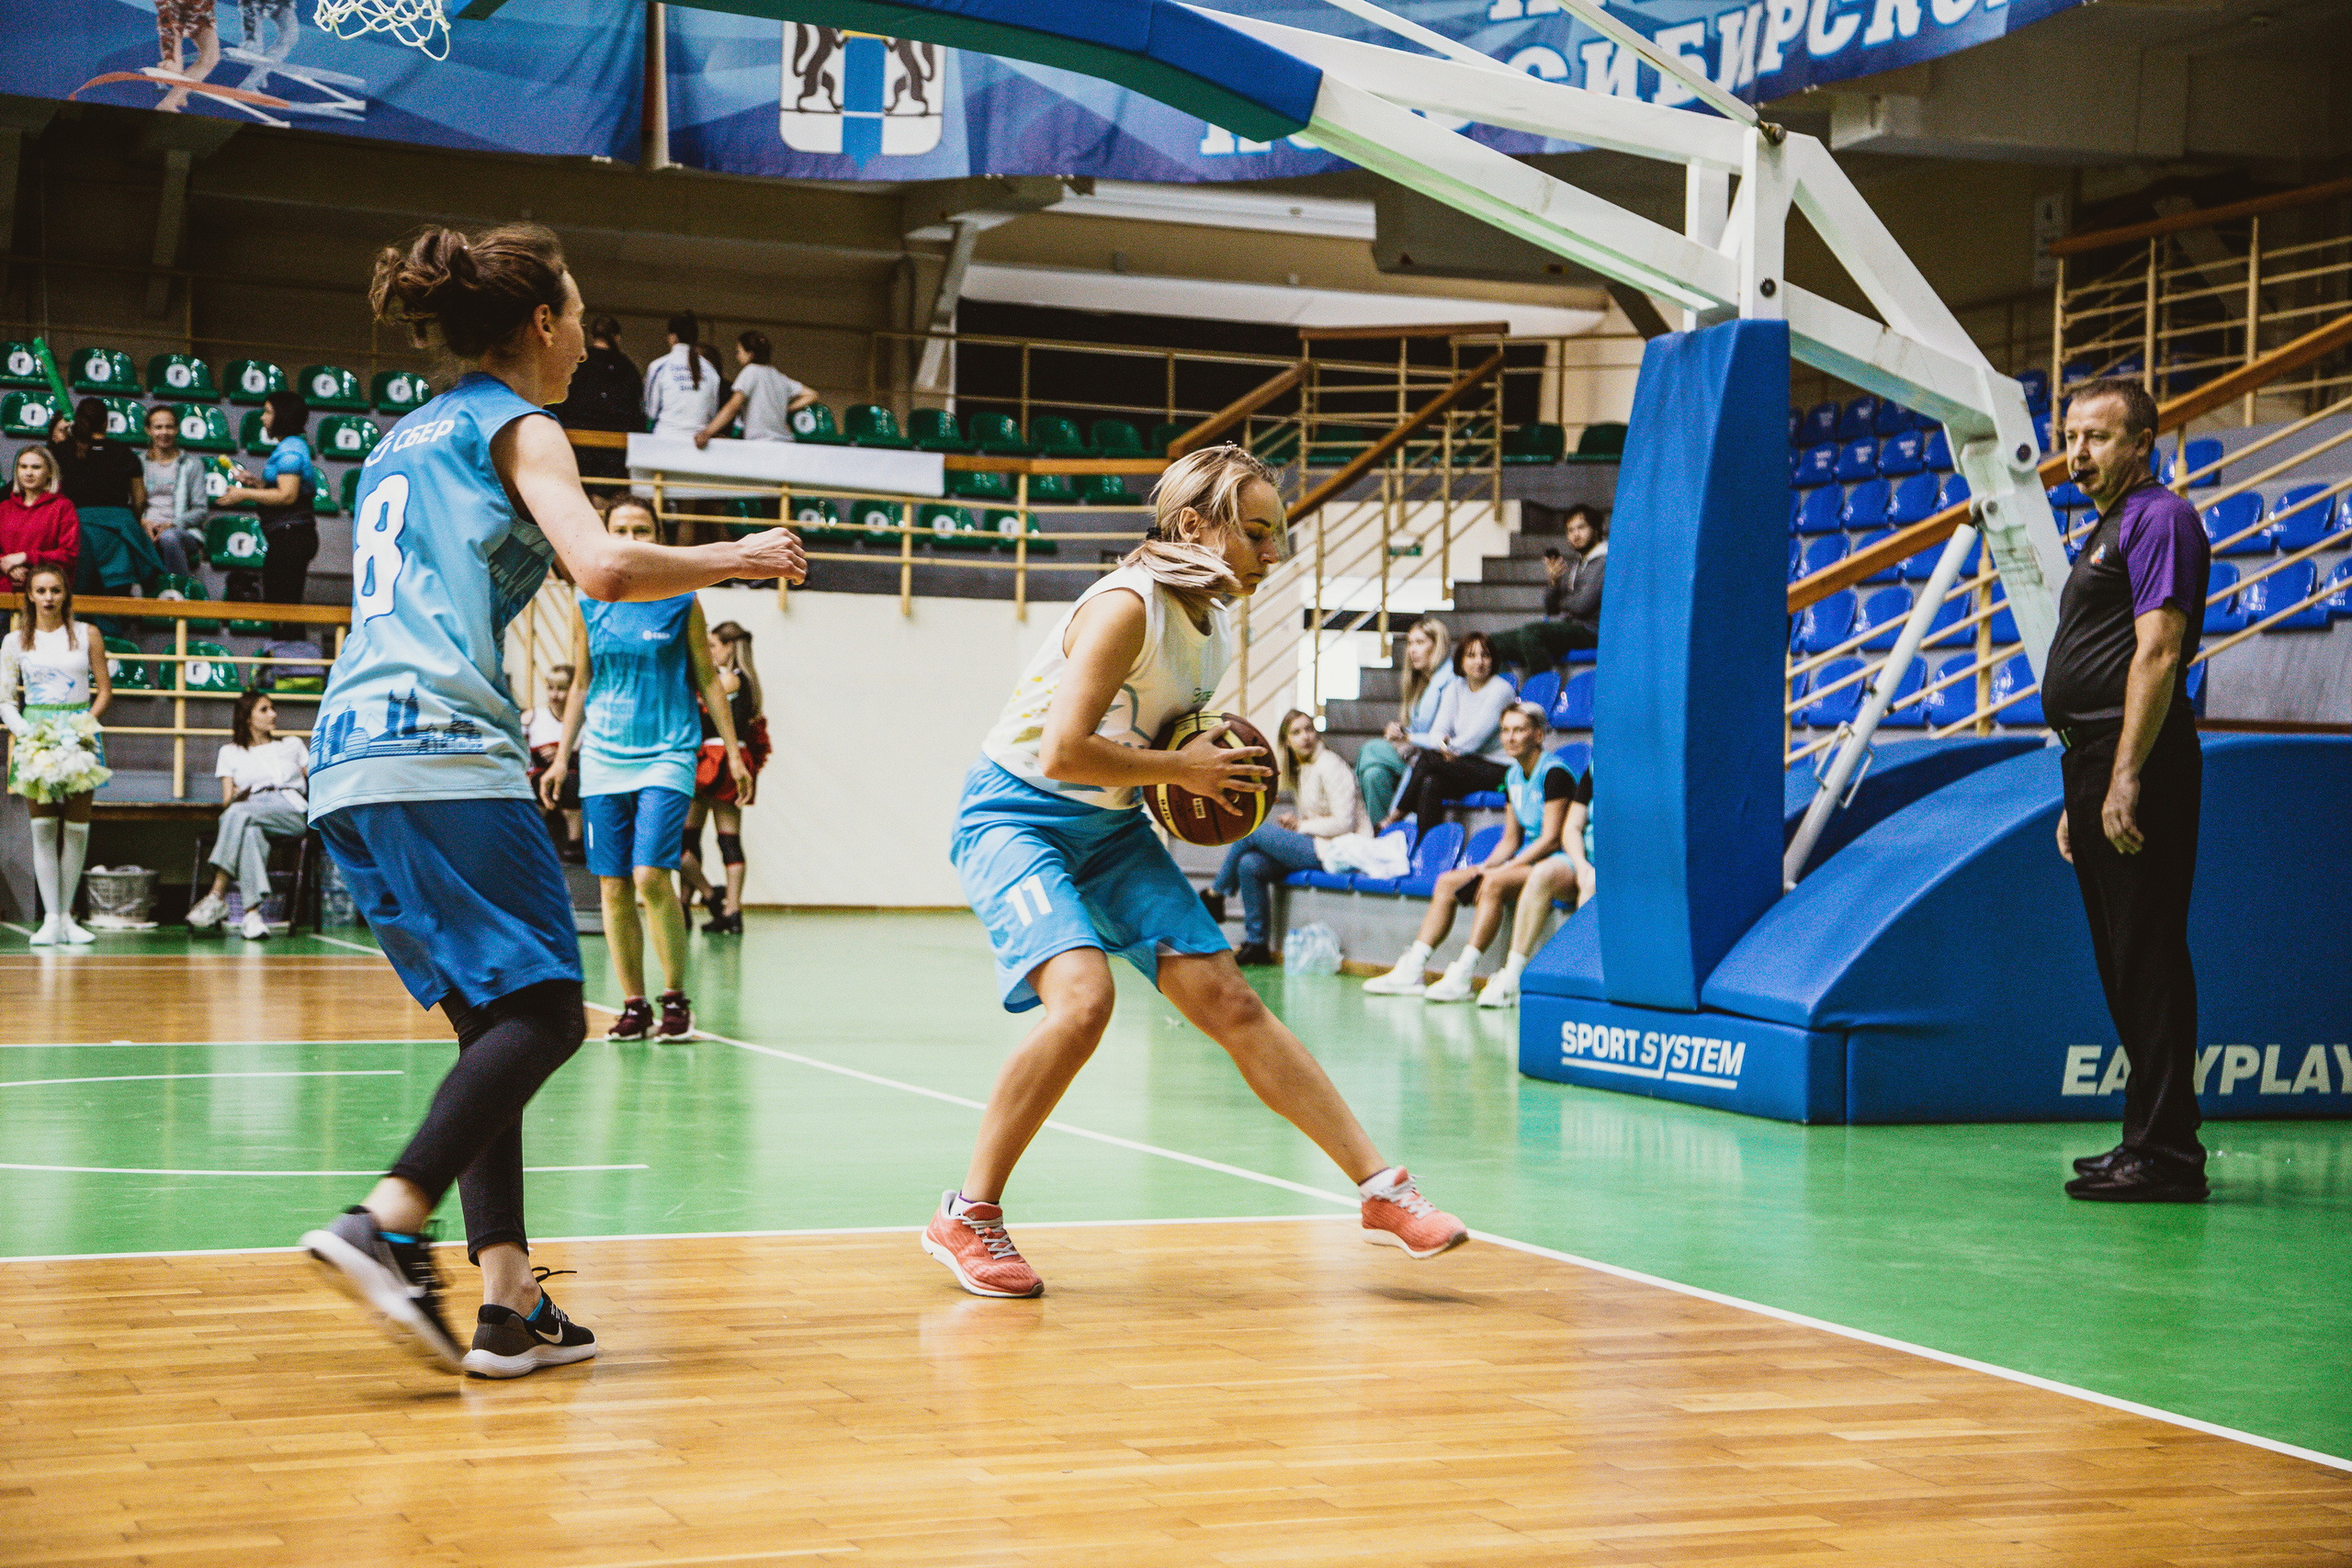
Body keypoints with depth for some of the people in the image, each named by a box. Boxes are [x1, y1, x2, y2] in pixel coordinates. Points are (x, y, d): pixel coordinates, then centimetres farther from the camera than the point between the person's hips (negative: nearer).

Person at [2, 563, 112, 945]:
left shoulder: (87, 635, 7)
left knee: (77, 827, -2)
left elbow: (105, 690, 8)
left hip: (78, 737, 0)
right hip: (34, 737, 0)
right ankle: (51, 918, -5)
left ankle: (66, 915, 6)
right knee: (43, 827, -5)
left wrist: (86, 723, -7)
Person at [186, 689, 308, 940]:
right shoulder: (231, 752, 25)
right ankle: (252, 914, -53)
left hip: (294, 813, 0)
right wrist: (236, 797, -10)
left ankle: (217, 896, -44)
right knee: (250, 834, -42)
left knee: (239, 814, -36)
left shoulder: (293, 744, 30)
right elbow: (227, 800, 14)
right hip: (251, 816, 0)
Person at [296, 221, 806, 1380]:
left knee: (493, 1024, 9)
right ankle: (386, 1227, -24)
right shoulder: (516, 425, 3)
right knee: (543, 1012, -8)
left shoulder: (406, 438, 26)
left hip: (351, 758, 8)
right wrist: (737, 560, 0)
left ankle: (510, 1303, 1)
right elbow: (604, 566, -13)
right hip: (442, 747, -8)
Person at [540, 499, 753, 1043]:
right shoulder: (589, 606, 8)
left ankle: (676, 1000, -5)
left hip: (666, 754, -3)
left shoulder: (682, 601, 1)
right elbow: (581, 686, 16)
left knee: (651, 875, -16)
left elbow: (707, 679, 6)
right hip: (603, 757, 3)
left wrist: (733, 751, 3)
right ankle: (634, 1005, 9)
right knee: (614, 888, 1)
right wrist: (562, 757, 12)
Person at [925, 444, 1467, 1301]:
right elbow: (1064, 754, -30)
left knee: (1229, 1001, 1)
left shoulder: (1215, 626, 3)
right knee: (1083, 998, -28)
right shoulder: (1127, 606, -22)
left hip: (1111, 827, 8)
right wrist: (1180, 768, -20)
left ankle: (1382, 1191, 4)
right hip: (1015, 815, -7)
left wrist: (1222, 772, 2)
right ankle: (966, 1215, -13)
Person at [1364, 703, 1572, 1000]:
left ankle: (1461, 978, -37)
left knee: (1494, 884, -34)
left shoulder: (1554, 773, -12)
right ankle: (1411, 971, -9)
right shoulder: (1513, 775, 15)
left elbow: (1551, 839, -17)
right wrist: (1485, 866, -1)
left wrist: (1503, 869, -19)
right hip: (1524, 860, 9)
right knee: (1447, 881, -1)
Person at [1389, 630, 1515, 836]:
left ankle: (1395, 816, -16)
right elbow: (1439, 728, 3)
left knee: (1428, 758, -25)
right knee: (1430, 783, -28)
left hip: (1495, 770, -6)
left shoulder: (1501, 690, -7)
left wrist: (1447, 750, -16)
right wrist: (1440, 741, -20)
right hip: (1465, 766, 6)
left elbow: (1478, 734, -15)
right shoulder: (1455, 689, 14)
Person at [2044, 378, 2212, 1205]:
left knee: (2148, 957, -10)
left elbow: (2158, 651, -17)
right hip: (2096, 763, 10)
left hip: (2136, 767, -10)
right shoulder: (2107, 532, 23)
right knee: (2123, 960, 11)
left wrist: (2125, 779, -23)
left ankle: (2165, 1152, -8)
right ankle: (2151, 1138, 17)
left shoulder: (2158, 518, -8)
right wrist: (2079, 798, 22)